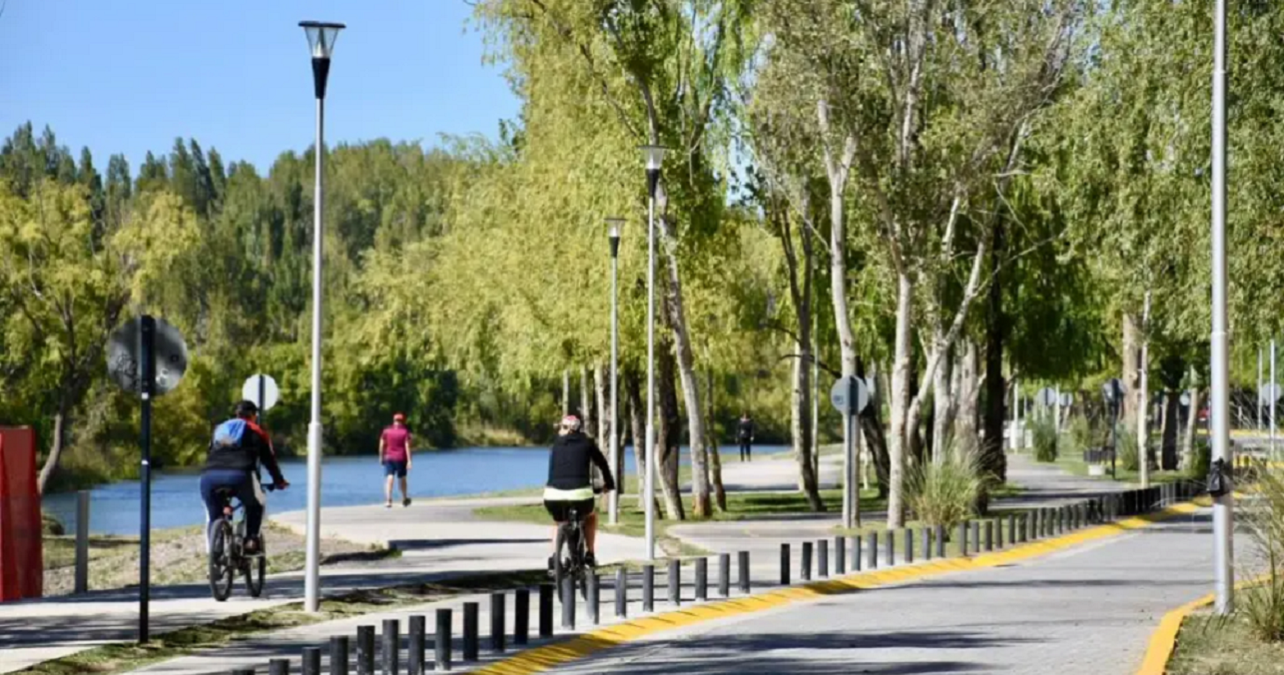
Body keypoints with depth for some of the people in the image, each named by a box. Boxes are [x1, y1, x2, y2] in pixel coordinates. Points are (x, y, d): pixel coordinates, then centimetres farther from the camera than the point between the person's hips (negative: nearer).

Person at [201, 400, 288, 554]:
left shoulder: (219, 429, 34)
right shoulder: (256, 431, 25)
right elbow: (269, 459, 29)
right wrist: (279, 481, 43)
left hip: (209, 476, 3)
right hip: (239, 475, -3)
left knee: (213, 515, 23)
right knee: (256, 505, 24)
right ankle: (251, 540, 11)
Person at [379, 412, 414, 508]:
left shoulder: (386, 431, 2)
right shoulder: (405, 432, -4)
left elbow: (381, 445, 2)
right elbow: (407, 446, -9)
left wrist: (381, 457, 13)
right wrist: (409, 461, -11)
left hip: (389, 458, 1)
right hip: (401, 459, -1)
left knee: (389, 479, -7)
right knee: (402, 479, 15)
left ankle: (388, 500, -23)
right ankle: (405, 499, 29)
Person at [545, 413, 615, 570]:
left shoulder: (557, 444, 17)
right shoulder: (587, 443, 13)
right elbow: (602, 464, 21)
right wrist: (609, 483, 37)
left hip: (554, 495, 1)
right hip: (580, 494, -1)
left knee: (560, 522, 34)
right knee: (590, 517, 33)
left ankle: (554, 556, 16)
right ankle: (590, 555, 24)